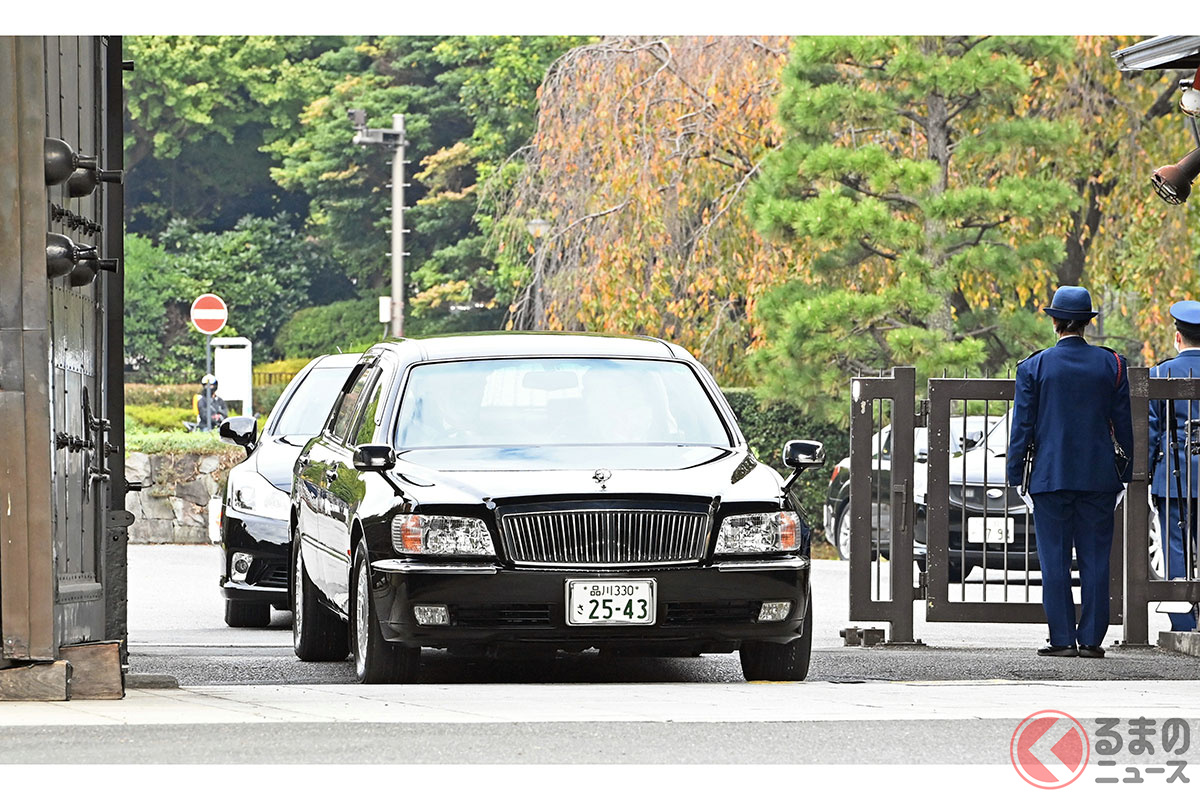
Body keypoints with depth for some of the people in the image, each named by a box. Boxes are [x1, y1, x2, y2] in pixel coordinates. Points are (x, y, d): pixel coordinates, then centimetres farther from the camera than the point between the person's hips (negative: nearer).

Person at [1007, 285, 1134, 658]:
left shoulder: (1034, 367, -3)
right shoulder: (1111, 364, 2)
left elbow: (1022, 425, -2)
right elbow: (1123, 422, 6)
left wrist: (1016, 473, 5)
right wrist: (1126, 470, 14)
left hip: (1050, 474, -2)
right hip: (1099, 475, 2)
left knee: (1055, 559, 2)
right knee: (1095, 558, 4)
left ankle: (1062, 638, 0)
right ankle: (1091, 638, 3)